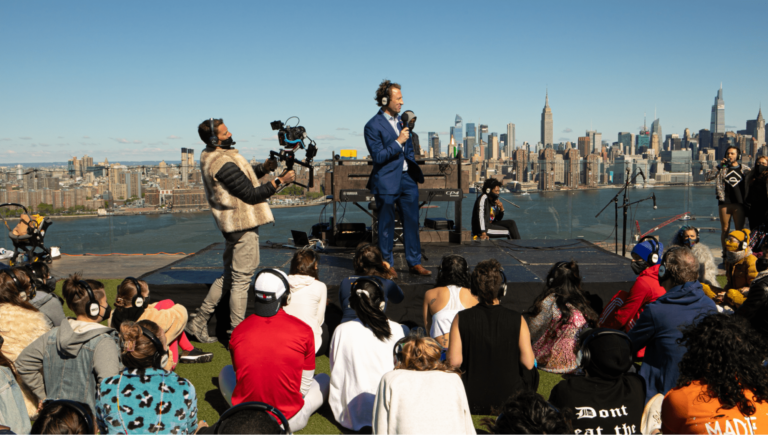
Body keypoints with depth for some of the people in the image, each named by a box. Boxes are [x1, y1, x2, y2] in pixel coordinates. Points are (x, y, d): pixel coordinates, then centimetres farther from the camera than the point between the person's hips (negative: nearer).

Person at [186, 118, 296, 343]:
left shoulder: (209, 158, 11)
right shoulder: (224, 164, -21)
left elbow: (241, 178, 19)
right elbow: (251, 194, -19)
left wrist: (262, 168, 6)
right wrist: (279, 181, -15)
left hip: (232, 224, 10)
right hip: (244, 225, -10)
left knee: (228, 277, 19)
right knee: (241, 279, -1)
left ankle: (198, 324, 25)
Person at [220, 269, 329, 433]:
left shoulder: (238, 331, -5)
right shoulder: (303, 330, -11)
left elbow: (241, 373, 9)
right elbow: (304, 386, -3)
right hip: (291, 421, -1)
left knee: (226, 372, 29)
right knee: (324, 379, 23)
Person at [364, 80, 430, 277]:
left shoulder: (401, 120, 12)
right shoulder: (373, 126, -11)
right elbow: (378, 157, -17)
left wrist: (414, 171, 17)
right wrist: (398, 142, -20)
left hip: (407, 178, 7)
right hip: (387, 181, -7)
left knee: (412, 221, 8)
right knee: (386, 225, 4)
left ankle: (414, 263, 18)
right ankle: (387, 264, 18)